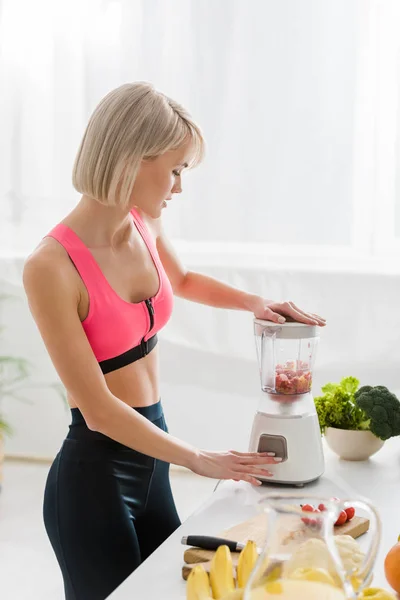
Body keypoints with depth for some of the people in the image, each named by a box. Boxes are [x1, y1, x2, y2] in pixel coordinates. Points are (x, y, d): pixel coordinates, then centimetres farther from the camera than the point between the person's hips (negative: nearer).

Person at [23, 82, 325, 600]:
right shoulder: (51, 267, -24)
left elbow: (182, 281, 23)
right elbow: (97, 409, -22)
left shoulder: (144, 227, -2)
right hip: (95, 473, -7)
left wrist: (252, 302, 6)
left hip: (149, 453, 7)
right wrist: (198, 460, -16)